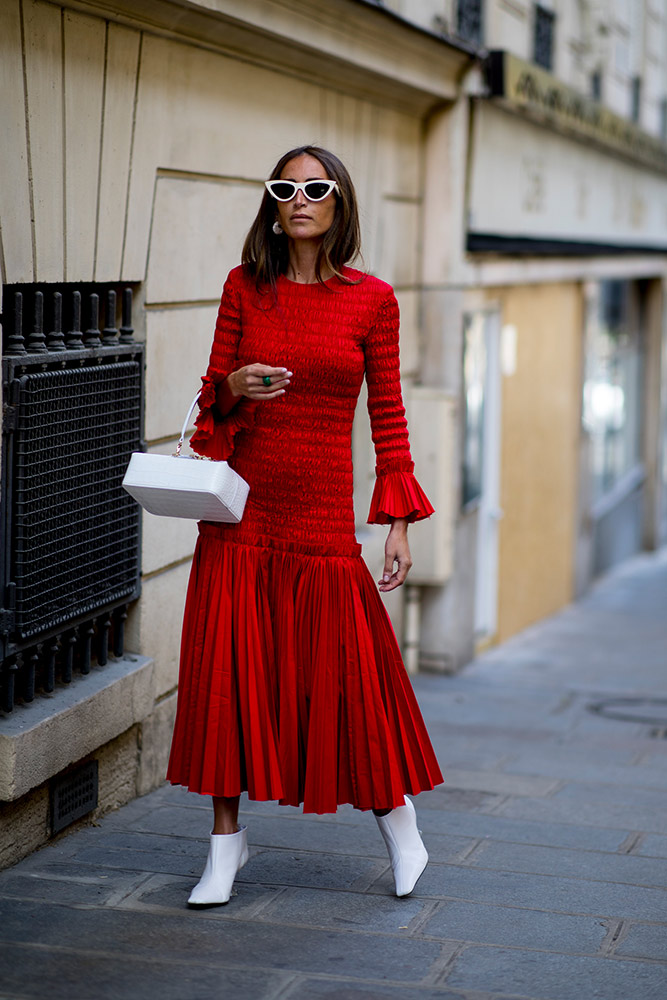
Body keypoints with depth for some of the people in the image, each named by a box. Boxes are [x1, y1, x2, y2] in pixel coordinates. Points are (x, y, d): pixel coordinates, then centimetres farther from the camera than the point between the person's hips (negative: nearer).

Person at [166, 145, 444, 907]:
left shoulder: (371, 300, 1)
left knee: (347, 673, 1)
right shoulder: (245, 288, 4)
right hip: (242, 509, 2)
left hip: (322, 515, -1)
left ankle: (400, 826, 23)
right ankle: (226, 841, 14)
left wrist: (398, 522, -1)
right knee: (227, 670, 1)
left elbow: (387, 415, 3)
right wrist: (234, 387, -15)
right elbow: (214, 391, 9)